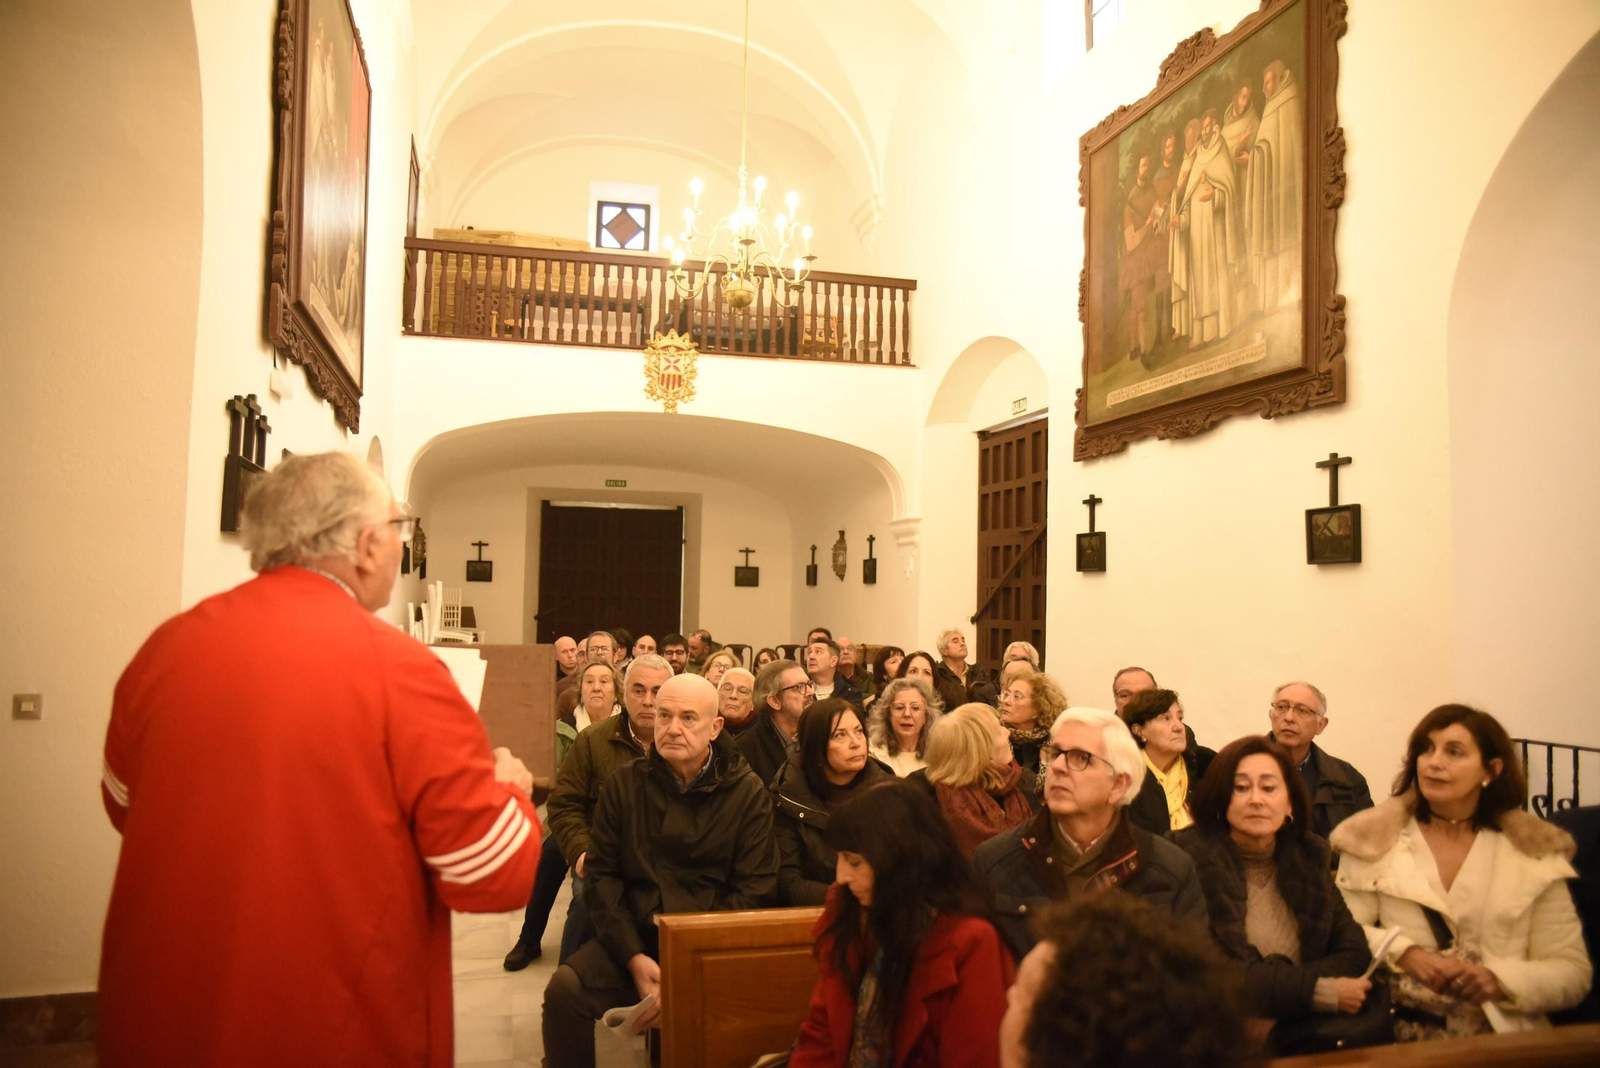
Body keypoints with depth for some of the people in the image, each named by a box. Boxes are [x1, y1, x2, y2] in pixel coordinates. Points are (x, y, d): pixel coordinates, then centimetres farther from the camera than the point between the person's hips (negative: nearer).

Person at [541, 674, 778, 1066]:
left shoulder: (747, 792, -1)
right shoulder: (625, 783, 5)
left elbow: (753, 890, -4)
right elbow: (601, 875, 3)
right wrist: (633, 957, -11)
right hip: (635, 936, 3)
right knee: (564, 989, -22)